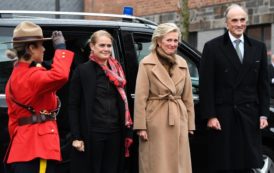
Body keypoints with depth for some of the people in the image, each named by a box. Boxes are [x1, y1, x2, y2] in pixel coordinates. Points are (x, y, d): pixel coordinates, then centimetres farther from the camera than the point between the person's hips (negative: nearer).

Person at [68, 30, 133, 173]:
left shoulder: (116, 70, 11)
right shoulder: (82, 70, -5)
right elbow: (73, 106, -6)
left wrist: (127, 131, 6)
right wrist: (76, 137, -12)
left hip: (115, 133, 5)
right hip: (91, 133, -5)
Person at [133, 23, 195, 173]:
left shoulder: (182, 63, 10)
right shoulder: (146, 64, -5)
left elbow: (188, 97, 12)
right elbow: (140, 97, -8)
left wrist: (190, 124, 9)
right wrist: (141, 126, -13)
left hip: (178, 121, 5)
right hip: (155, 122, -5)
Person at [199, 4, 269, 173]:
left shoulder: (259, 47, 11)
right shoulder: (213, 47, 0)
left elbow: (263, 84, 11)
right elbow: (206, 85, -3)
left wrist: (264, 114, 5)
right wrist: (210, 116, -9)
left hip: (249, 116, 3)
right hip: (223, 116, -3)